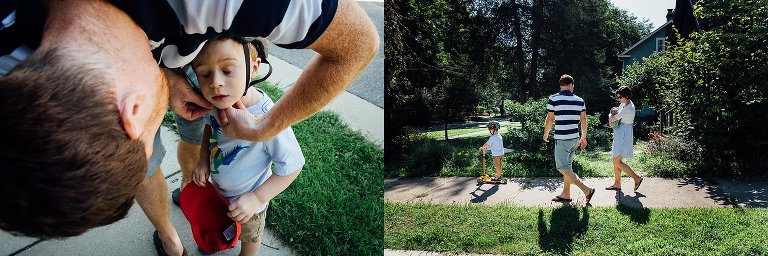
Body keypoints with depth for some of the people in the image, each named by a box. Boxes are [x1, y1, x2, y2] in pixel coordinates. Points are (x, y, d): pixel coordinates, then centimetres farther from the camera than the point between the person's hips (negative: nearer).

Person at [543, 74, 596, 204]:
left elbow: (549, 120, -4)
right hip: (575, 138, 6)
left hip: (562, 139, -6)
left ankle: (587, 190, -8)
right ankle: (566, 194, 22)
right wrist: (584, 138, 18)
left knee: (562, 168, -3)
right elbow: (583, 120, 7)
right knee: (568, 166, 16)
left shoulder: (553, 99, -8)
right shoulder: (579, 100, 5)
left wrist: (546, 134, 12)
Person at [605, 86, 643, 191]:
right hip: (619, 136, 10)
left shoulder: (629, 108, -20)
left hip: (624, 137, -10)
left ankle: (636, 178, 2)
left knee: (616, 161, -10)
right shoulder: (623, 104, 11)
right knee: (615, 160, 11)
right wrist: (614, 113, -1)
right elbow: (615, 116, 22)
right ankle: (617, 183, 18)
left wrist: (611, 115, 3)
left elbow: (612, 119, -19)